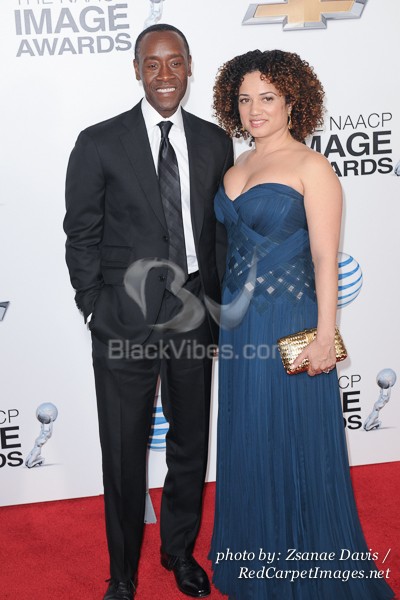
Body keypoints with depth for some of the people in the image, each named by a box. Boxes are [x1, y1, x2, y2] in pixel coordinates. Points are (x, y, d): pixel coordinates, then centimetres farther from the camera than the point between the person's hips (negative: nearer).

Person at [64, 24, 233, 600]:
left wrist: (219, 306, 3)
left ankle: (180, 550, 41)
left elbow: (223, 229, 9)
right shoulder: (100, 143, -5)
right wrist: (96, 309, -7)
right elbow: (81, 235, -2)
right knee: (124, 454, 9)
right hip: (126, 320, -3)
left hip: (195, 315, 3)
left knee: (191, 446, 17)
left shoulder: (215, 141, 5)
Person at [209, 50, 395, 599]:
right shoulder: (237, 169, 11)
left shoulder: (311, 167, -8)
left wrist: (324, 335, -17)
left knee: (296, 444, 3)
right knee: (247, 443, 15)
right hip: (239, 322, 7)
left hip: (289, 322, -6)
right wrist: (228, 315, 11)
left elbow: (326, 258, -12)